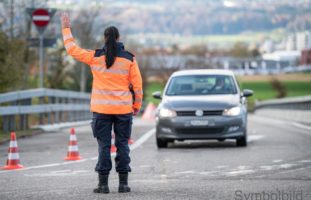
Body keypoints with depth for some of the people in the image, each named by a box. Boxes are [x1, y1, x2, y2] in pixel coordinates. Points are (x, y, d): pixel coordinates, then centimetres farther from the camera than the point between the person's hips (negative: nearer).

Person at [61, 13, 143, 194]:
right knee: (123, 145, 7)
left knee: (104, 145, 3)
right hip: (124, 109, 0)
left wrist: (66, 28, 18)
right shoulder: (129, 58, -2)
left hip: (101, 109, 0)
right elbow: (137, 84, 0)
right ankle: (123, 183, 6)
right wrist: (137, 106, 11)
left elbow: (72, 49, 7)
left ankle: (103, 183, 1)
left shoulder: (96, 57, -2)